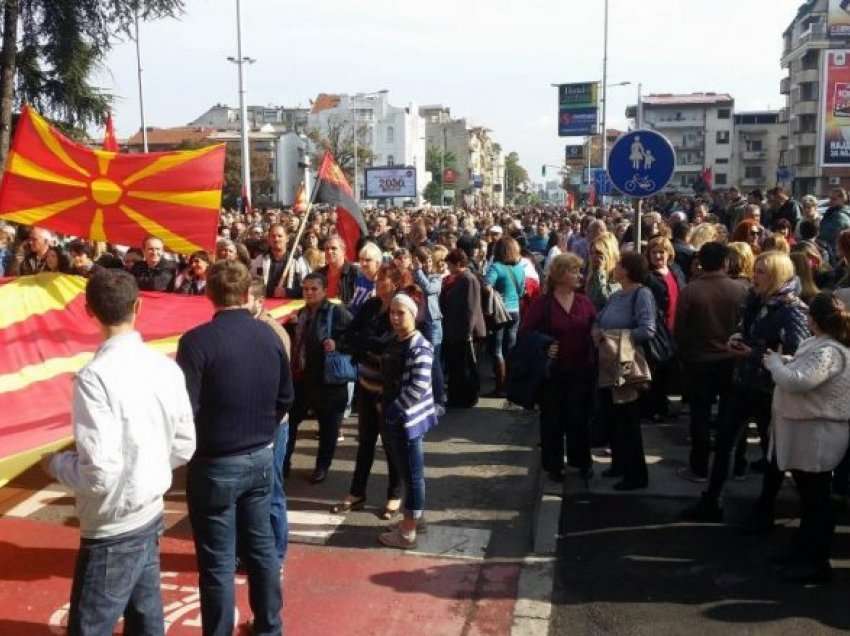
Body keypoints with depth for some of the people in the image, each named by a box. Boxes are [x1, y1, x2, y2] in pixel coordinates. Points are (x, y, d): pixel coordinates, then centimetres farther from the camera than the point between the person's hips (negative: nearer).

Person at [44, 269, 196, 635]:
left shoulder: (95, 376, -22)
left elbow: (98, 473, -24)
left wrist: (56, 463, -6)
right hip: (152, 517, 7)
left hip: (114, 531, -7)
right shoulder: (167, 367, -1)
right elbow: (183, 448, 7)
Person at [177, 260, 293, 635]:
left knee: (218, 562, 6)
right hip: (261, 458, 6)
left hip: (216, 464, -5)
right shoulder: (269, 335, 0)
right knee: (261, 547, 18)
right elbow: (285, 398, 8)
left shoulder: (197, 340, -16)